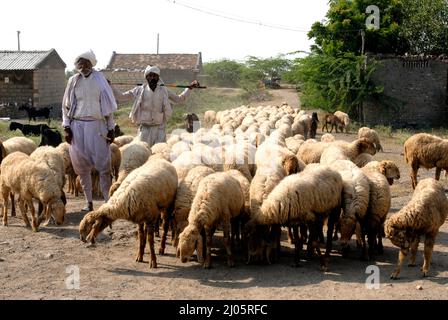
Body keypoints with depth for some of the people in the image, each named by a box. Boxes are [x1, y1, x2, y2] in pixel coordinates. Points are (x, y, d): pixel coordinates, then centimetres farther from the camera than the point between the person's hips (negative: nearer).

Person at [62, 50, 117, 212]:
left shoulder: (99, 79, 2)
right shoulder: (73, 81, 5)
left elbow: (108, 105, 5)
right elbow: (66, 106, 10)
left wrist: (110, 129, 2)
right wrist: (66, 127, 2)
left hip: (97, 125, -2)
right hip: (77, 125, 2)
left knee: (103, 165, -5)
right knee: (82, 166, 5)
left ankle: (108, 200, 1)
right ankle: (89, 202, 14)